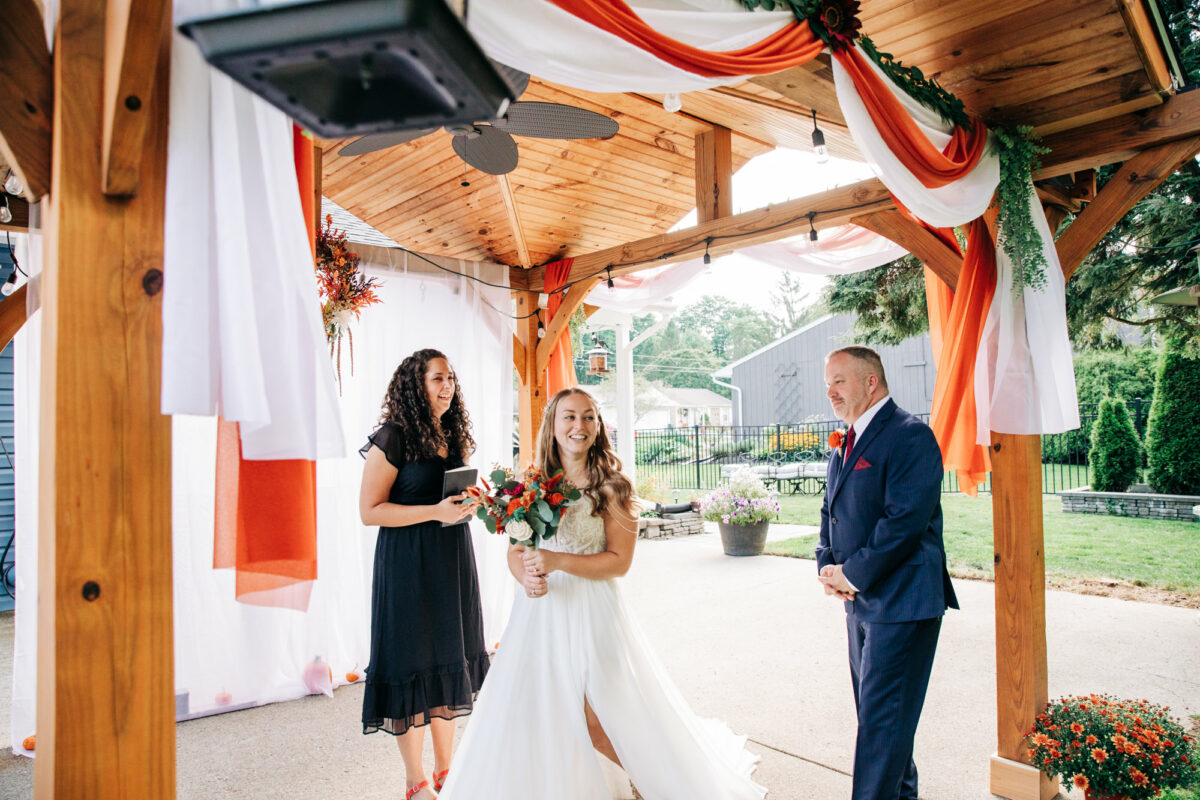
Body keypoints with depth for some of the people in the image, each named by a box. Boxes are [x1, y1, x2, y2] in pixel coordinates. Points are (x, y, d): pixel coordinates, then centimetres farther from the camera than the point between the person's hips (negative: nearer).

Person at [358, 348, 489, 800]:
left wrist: (469, 503, -1)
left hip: (453, 560, 7)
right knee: (413, 666, 2)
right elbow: (369, 511, -13)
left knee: (449, 661, 13)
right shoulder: (392, 439, -11)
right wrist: (435, 512, -21)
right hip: (408, 564, -7)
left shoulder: (455, 436, 10)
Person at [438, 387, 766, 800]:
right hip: (539, 611, 4)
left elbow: (619, 560, -9)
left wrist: (557, 561, -19)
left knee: (599, 717, -1)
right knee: (532, 714, 9)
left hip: (591, 611, -4)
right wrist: (527, 577, -14)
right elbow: (514, 551, 8)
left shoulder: (612, 488, -6)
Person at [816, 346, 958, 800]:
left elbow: (905, 521, -22)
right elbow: (831, 512, 17)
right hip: (861, 599, 9)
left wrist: (853, 574, -16)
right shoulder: (846, 445, 14)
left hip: (900, 600, -9)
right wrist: (828, 566, 1)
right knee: (874, 706, 19)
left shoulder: (910, 436, -15)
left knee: (882, 714, -4)